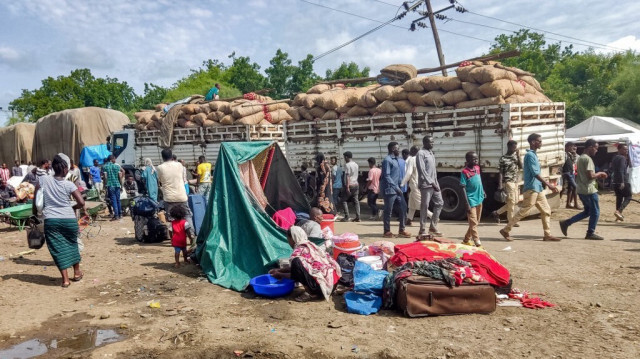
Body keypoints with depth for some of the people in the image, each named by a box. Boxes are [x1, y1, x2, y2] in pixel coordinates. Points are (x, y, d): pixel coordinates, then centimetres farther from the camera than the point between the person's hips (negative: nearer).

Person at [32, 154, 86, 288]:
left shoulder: (43, 180, -1)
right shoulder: (69, 185, -6)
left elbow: (36, 199, 6)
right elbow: (81, 202, -10)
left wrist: (35, 212, 21)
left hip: (51, 220, 0)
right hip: (69, 219, 0)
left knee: (58, 248, 5)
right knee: (72, 244, 19)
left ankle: (65, 279, 2)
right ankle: (77, 272, 31)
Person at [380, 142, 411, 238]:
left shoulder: (395, 159, 17)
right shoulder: (387, 160, -12)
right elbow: (386, 176, -18)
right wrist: (396, 187, -21)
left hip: (396, 189, 9)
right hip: (389, 189, -9)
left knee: (403, 207, 6)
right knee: (388, 211, 0)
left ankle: (402, 230, 14)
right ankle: (387, 232, 10)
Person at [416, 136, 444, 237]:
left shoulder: (431, 153, 18)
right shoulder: (421, 153, -9)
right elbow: (422, 171, -16)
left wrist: (436, 183, 12)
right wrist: (431, 183, -16)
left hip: (434, 184, 9)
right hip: (426, 184, -9)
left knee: (439, 203, 10)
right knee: (425, 206, -4)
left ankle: (433, 227, 18)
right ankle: (422, 230, 3)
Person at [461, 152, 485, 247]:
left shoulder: (477, 168, 7)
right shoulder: (465, 172, -13)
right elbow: (463, 188, -15)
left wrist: (483, 192, 20)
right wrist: (467, 203, -19)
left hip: (479, 199, 8)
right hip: (471, 201, -8)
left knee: (476, 222, 15)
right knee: (473, 223, -7)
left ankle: (466, 240, 26)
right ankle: (478, 243, -9)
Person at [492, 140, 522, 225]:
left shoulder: (515, 156, 10)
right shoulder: (503, 159, -8)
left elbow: (521, 166, 2)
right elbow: (500, 172, -8)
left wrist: (518, 156, -7)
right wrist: (500, 185, -13)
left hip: (515, 182, 7)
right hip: (508, 182, -7)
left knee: (515, 201, 11)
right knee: (511, 201, -4)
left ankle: (497, 213, 21)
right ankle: (511, 220, 7)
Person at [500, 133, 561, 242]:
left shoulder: (533, 154, 15)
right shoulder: (530, 155, -14)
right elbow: (535, 173, -21)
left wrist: (543, 183, 17)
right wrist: (548, 184, -22)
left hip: (538, 188, 10)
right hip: (531, 188, -10)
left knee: (546, 210, 8)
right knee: (523, 211, -5)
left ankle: (547, 235, 11)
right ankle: (505, 230, 3)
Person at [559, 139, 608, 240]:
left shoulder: (580, 158, 15)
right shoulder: (587, 159, -16)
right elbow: (591, 175, -23)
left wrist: (598, 175, 15)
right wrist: (600, 173, -5)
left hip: (581, 189, 10)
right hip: (589, 190, -10)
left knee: (587, 211, 17)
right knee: (595, 212, 4)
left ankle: (566, 223, 12)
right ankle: (591, 233, 11)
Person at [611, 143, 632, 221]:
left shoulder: (615, 158, 17)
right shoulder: (622, 158, -12)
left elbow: (612, 169, 23)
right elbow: (621, 170, -21)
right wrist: (622, 182, -24)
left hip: (615, 181, 9)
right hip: (623, 181, -9)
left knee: (619, 197, 12)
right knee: (628, 197, -3)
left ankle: (619, 214, 13)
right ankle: (618, 211, -18)